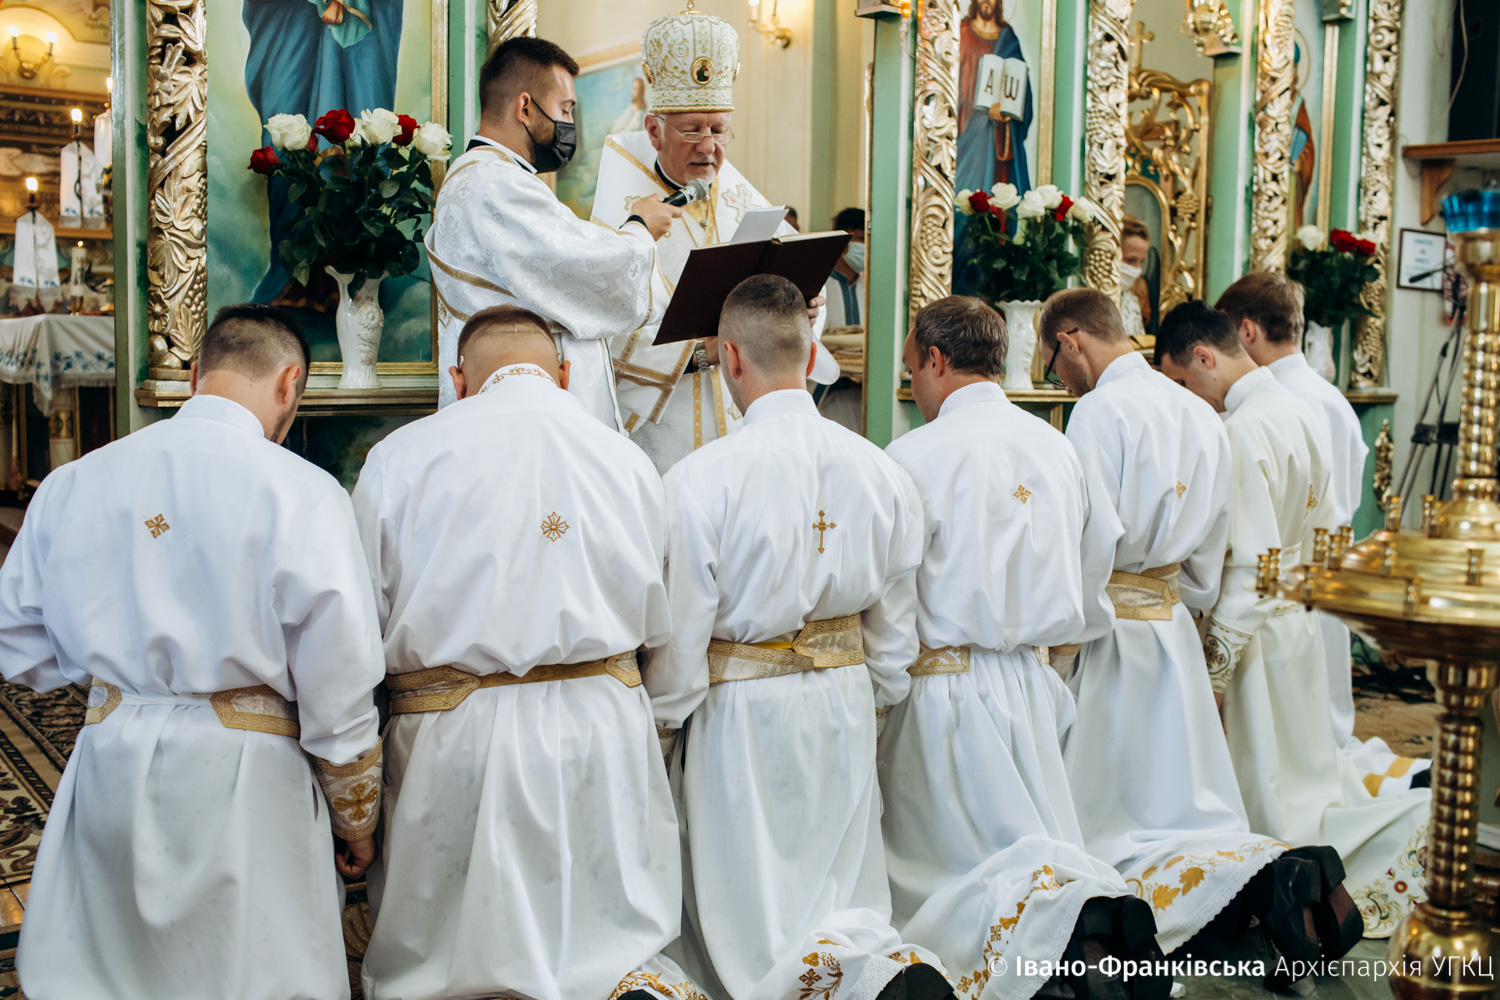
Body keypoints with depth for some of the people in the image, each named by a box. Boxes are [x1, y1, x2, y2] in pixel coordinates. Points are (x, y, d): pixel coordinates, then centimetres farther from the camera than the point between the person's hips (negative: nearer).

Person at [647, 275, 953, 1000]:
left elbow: (680, 639, -13)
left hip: (742, 713, -4)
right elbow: (894, 632, 5)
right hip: (844, 702, 5)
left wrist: (660, 728, 4)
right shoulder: (881, 472, -3)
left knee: (750, 932, 10)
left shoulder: (700, 479, -18)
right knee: (844, 899, 19)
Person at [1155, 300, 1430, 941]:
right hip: (1298, 621, 9)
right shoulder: (1300, 413, 7)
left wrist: (1214, 665, -19)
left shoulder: (1241, 432, -22)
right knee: (1305, 766, 19)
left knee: (1268, 800, 6)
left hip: (1256, 630, -9)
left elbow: (1252, 563, -24)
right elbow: (1325, 529, 15)